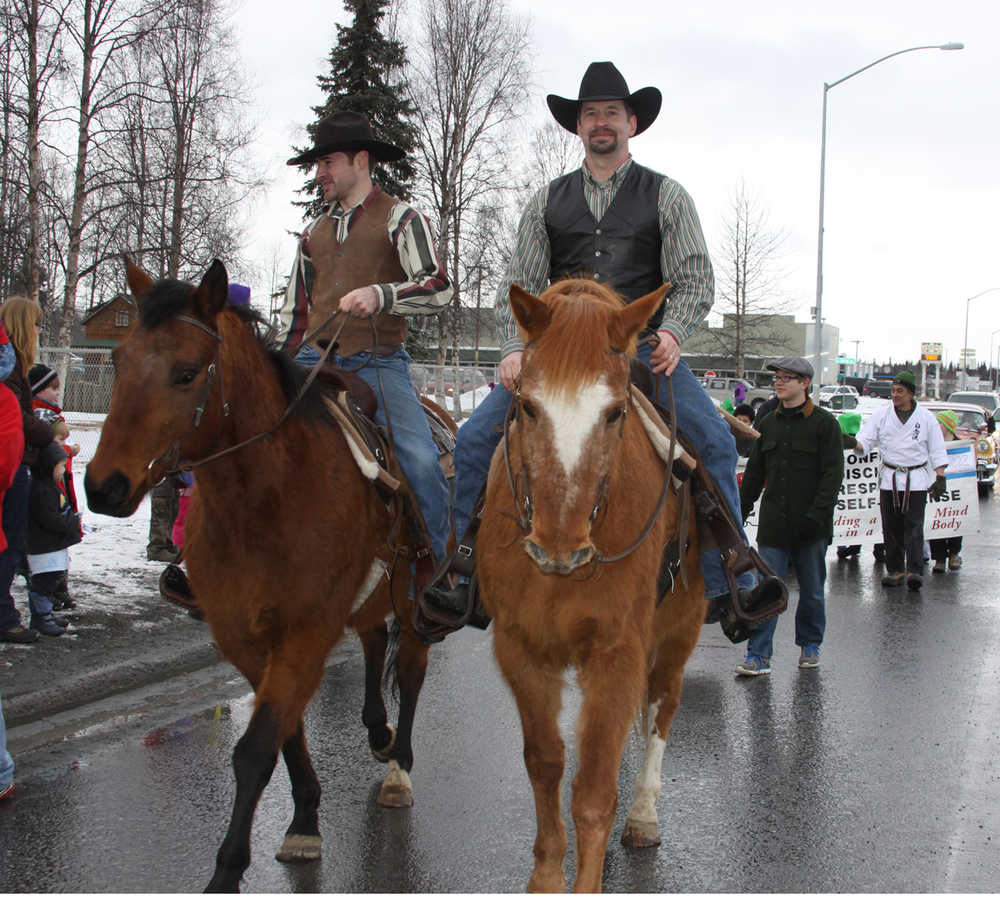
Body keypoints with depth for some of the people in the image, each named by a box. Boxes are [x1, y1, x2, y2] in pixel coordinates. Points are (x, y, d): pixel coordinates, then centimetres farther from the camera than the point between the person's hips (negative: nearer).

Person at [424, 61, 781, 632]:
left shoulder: (666, 196, 10)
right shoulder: (548, 202, 15)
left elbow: (695, 280, 3)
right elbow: (520, 286, 10)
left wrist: (671, 333, -17)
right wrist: (516, 349, -7)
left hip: (644, 350, -2)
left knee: (716, 442, -23)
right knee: (475, 439, -14)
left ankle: (727, 584, -17)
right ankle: (463, 577, -8)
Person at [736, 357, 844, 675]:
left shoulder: (824, 423, -4)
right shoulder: (769, 422, 11)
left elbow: (833, 473, -9)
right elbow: (755, 471, 18)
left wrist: (816, 515, -17)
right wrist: (742, 508, 13)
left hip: (811, 526, -3)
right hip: (773, 524, 3)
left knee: (812, 590, 11)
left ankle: (810, 646, 28)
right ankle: (758, 655, -3)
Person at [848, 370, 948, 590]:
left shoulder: (926, 418, 1)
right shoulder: (882, 415, 4)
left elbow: (937, 451, 4)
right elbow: (865, 440, -3)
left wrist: (940, 478, -3)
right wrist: (853, 443, -25)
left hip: (916, 481, -2)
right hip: (889, 479, 2)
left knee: (913, 527, -10)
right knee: (891, 528, 4)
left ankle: (914, 571, -15)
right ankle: (895, 570, 12)